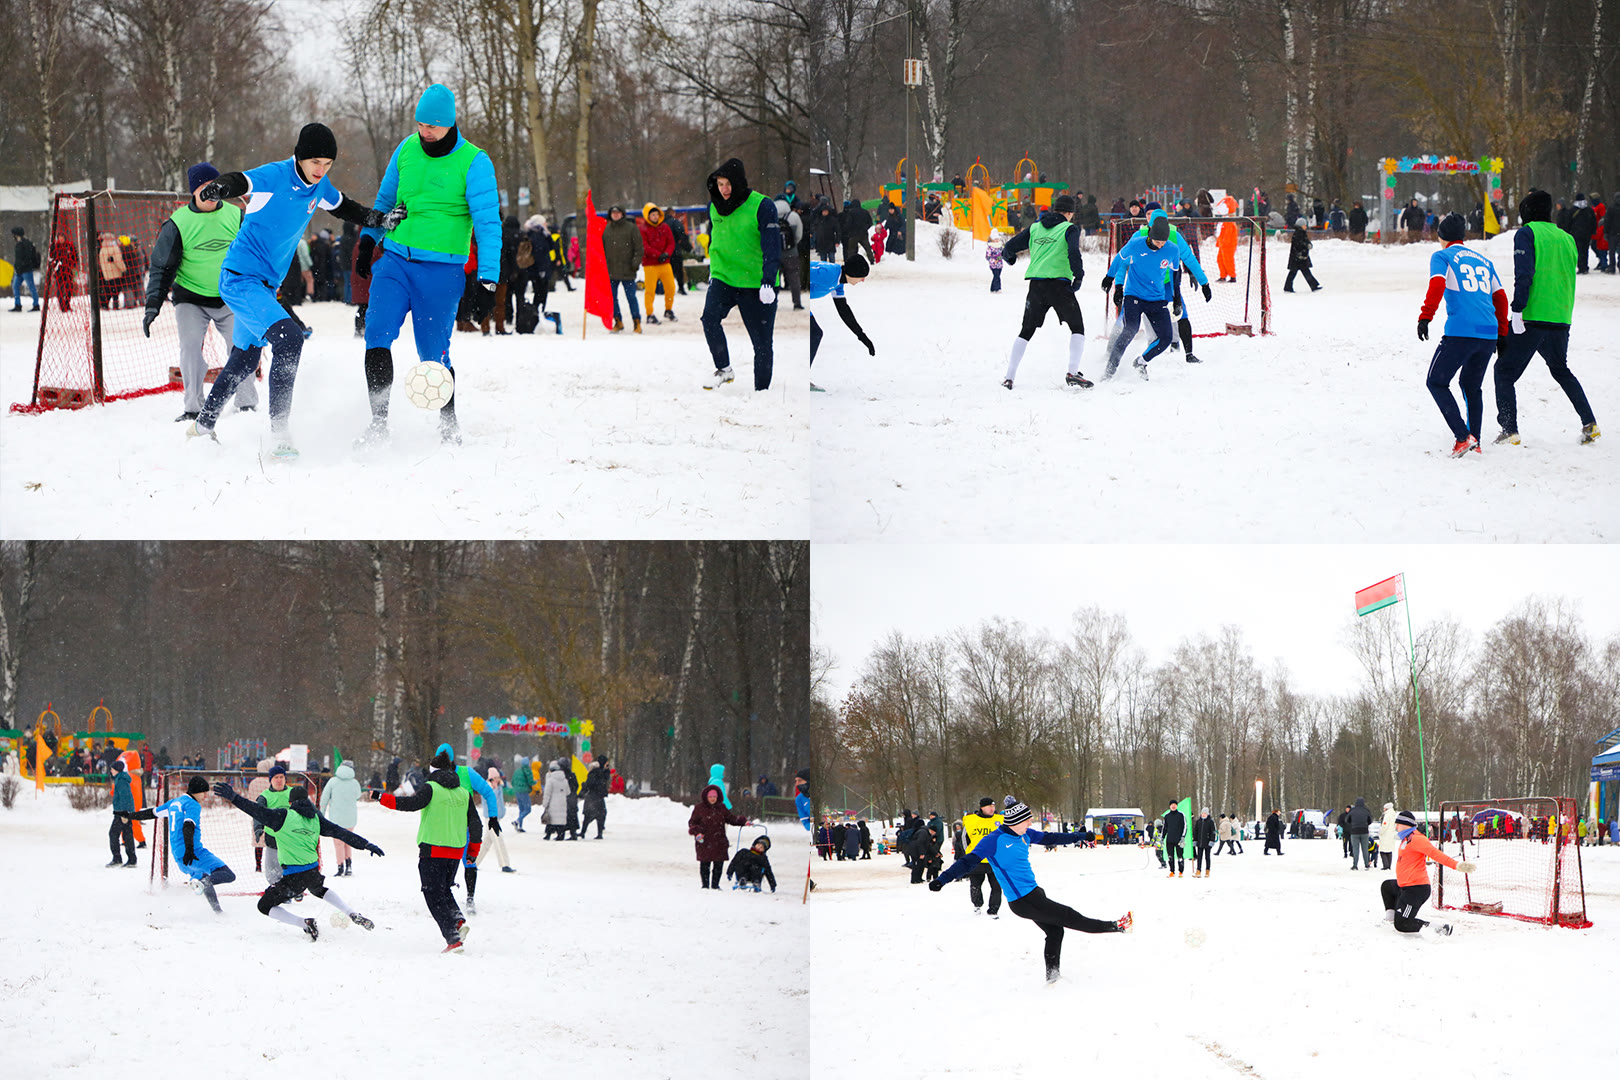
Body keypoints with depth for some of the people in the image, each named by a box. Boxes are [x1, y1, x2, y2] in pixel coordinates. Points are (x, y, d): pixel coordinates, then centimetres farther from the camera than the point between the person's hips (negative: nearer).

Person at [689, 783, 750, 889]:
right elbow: (692, 822, 4)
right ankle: (705, 884, 11)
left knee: (718, 864, 3)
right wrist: (696, 832, -13)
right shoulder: (699, 808, 0)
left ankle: (715, 884, 15)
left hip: (719, 842, 3)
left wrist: (743, 821, 6)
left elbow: (730, 818, 18)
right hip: (704, 841, -3)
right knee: (705, 864, 0)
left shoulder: (721, 808, 10)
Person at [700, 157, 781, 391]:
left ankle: (762, 391, 12)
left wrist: (768, 281, -23)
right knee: (710, 318, -22)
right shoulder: (714, 205, 4)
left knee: (761, 341, 1)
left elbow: (771, 246, -15)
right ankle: (723, 369, -6)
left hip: (755, 282, -4)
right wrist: (712, 271, 25)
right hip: (723, 277, 4)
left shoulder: (762, 206, -13)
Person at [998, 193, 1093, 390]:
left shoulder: (1035, 228, 13)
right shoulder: (1069, 229, -1)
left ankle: (1009, 376, 9)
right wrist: (1078, 276, -11)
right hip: (1059, 284, -4)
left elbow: (1009, 248, 17)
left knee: (1026, 331, 15)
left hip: (1036, 284, 4)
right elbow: (1074, 252, -19)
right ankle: (1073, 373, -11)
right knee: (1077, 328, 6)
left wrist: (1010, 257, 39)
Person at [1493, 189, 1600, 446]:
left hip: (1531, 318, -6)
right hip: (1561, 318, 6)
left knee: (1505, 370, 3)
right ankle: (1589, 423, 16)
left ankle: (1509, 430, -7)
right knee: (1562, 371, 25)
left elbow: (1524, 273, -15)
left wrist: (1517, 309, -17)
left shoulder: (1526, 234, -3)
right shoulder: (1566, 238, 15)